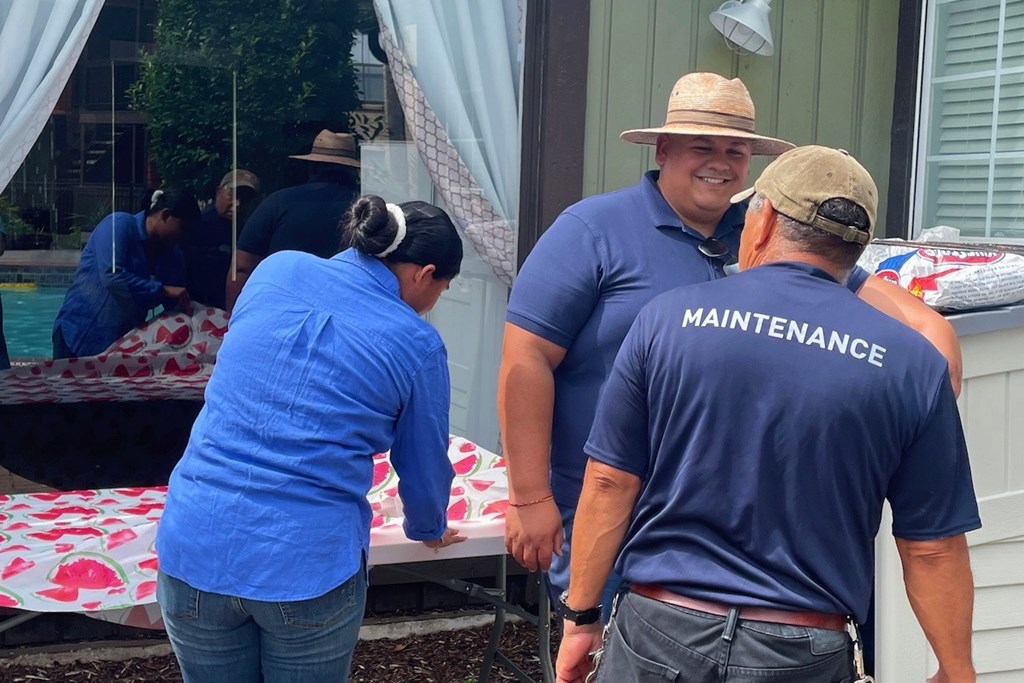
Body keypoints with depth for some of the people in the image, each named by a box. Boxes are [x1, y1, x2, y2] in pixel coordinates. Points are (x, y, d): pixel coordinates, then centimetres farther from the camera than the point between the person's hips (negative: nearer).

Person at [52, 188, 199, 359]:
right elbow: (112, 277, -27)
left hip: (125, 340, 6)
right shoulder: (120, 224, -13)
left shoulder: (173, 253, 6)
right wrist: (162, 290, -25)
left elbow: (175, 306, 9)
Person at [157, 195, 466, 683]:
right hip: (310, 564, -3)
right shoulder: (417, 344, -3)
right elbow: (424, 466, 9)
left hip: (194, 550, 3)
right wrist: (429, 530, 32)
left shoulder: (275, 270, 6)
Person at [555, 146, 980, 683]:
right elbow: (933, 548, -2)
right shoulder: (911, 363, -5)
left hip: (659, 636, 0)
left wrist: (580, 617, 7)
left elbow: (608, 482, -4)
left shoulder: (667, 318, -5)